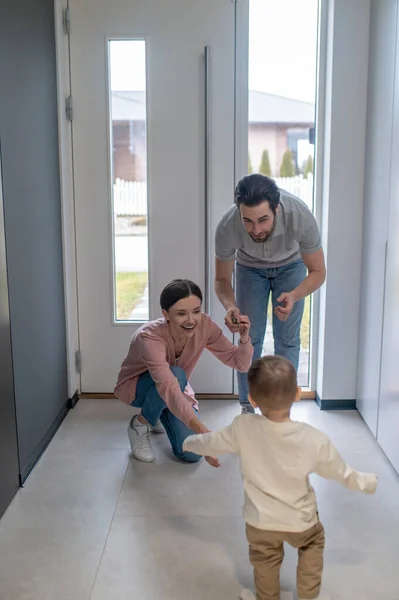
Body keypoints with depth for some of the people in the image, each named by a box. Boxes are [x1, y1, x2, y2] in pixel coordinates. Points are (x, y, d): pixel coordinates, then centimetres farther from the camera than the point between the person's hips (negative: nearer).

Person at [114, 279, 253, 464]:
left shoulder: (204, 325, -24)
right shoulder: (149, 337, -39)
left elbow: (240, 364, -18)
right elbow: (168, 387, -52)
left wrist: (244, 338, -39)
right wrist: (202, 430, -63)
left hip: (176, 389, 5)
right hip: (136, 387, -4)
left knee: (192, 454, -14)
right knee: (176, 375, -37)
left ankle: (161, 415, 18)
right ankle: (140, 423, -7)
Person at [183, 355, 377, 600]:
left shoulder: (243, 428, -26)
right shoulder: (315, 440, -26)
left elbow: (212, 443, -7)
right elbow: (341, 472, -9)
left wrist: (189, 442, 15)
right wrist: (368, 482, 13)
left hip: (261, 521, 0)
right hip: (300, 520, 0)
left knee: (265, 561, 25)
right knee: (313, 543, 31)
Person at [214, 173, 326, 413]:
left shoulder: (301, 217, -41)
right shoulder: (227, 228, -38)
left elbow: (318, 272, -26)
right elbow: (222, 279, -21)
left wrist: (294, 296, -46)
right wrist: (230, 306, -43)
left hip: (290, 265, 0)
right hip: (250, 266, 0)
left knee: (287, 339, -1)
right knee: (250, 338, 0)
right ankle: (248, 407, 16)